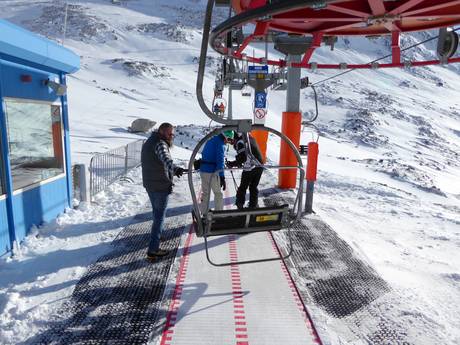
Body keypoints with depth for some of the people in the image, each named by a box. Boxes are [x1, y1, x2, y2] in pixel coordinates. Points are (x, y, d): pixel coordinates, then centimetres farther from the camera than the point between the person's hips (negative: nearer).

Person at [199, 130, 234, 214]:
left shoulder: (210, 140, 12)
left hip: (203, 170, 8)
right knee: (218, 194, 6)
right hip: (212, 172, -8)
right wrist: (222, 177, -22)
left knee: (205, 192, 17)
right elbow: (220, 160, -20)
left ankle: (204, 213, 22)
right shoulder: (220, 143, -14)